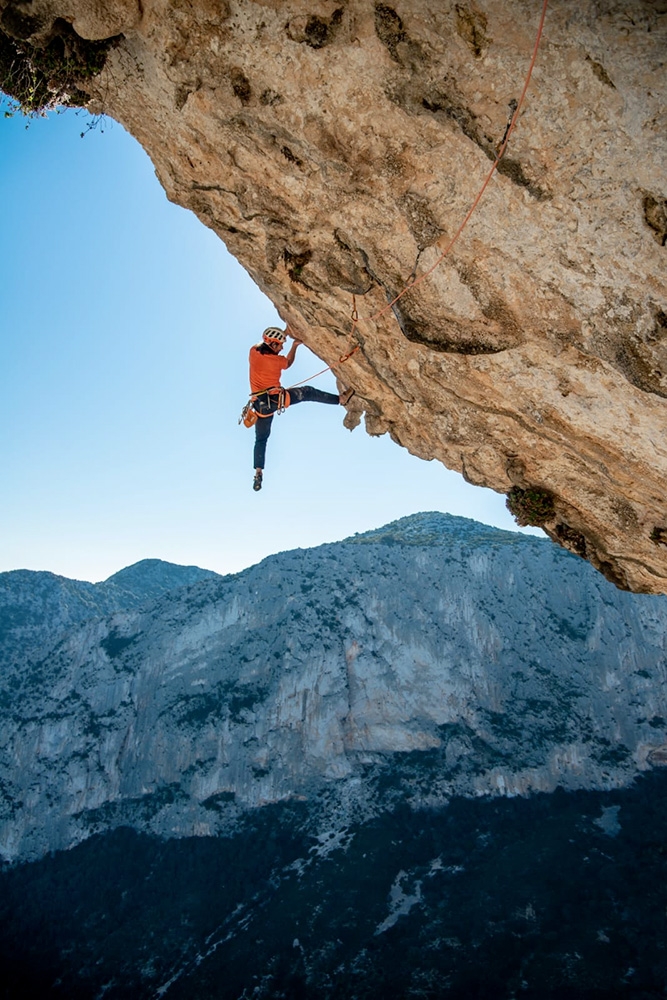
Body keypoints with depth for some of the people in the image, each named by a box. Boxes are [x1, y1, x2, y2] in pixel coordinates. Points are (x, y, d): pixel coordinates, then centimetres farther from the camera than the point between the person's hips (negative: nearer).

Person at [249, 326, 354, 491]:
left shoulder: (253, 352, -1)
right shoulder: (278, 360, -9)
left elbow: (267, 343, 22)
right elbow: (288, 363, 18)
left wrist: (285, 333, 26)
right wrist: (294, 346, 25)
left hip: (261, 405, 4)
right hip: (277, 398, -4)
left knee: (261, 439, 13)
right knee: (308, 392, 13)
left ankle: (258, 473, 6)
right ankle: (342, 398, 20)